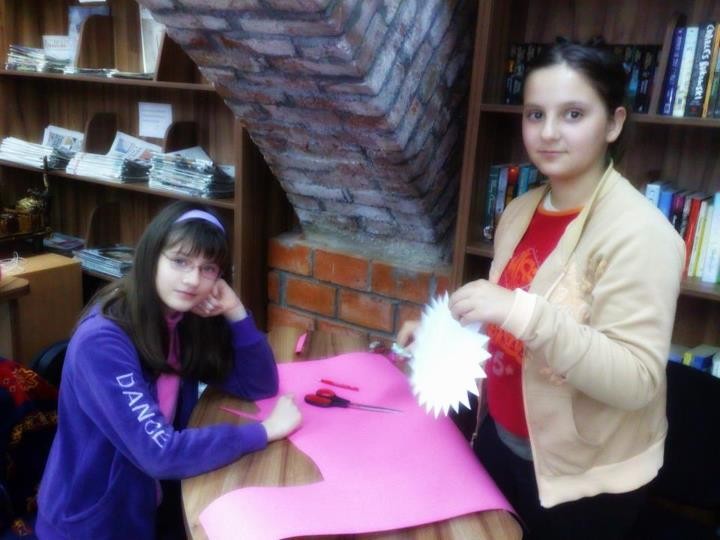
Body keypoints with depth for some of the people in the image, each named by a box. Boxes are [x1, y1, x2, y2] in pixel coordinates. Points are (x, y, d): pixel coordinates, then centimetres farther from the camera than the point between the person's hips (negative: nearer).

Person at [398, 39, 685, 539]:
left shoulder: (639, 232, -20)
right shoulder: (521, 210, 0)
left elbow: (636, 381, -26)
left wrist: (525, 313, -36)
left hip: (584, 480, -6)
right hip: (500, 442, 6)